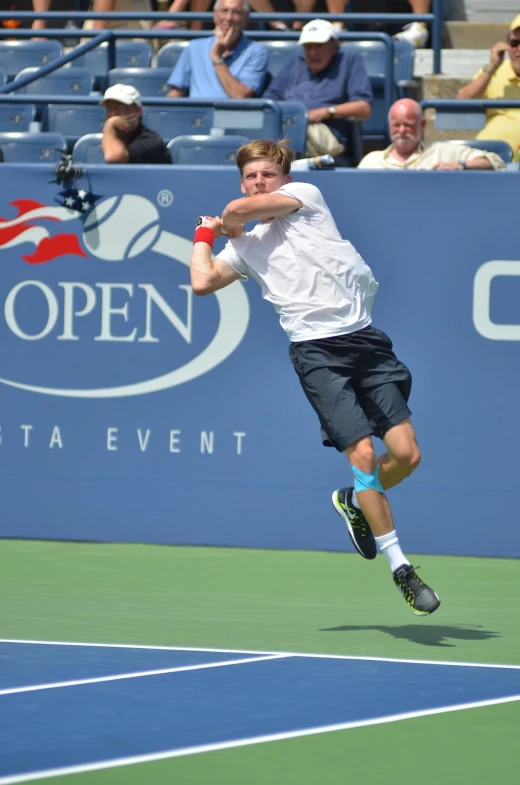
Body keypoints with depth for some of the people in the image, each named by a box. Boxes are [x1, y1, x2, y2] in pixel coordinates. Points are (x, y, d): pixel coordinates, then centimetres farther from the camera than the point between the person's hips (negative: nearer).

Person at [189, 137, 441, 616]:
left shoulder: (305, 196, 10)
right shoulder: (246, 247, 19)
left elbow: (239, 211, -2)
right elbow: (202, 283, 8)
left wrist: (227, 221, 20)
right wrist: (206, 234, 20)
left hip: (363, 338, 0)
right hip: (316, 351, 0)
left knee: (406, 455, -6)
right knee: (363, 455, -15)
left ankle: (355, 502, 26)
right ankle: (400, 569, -6)